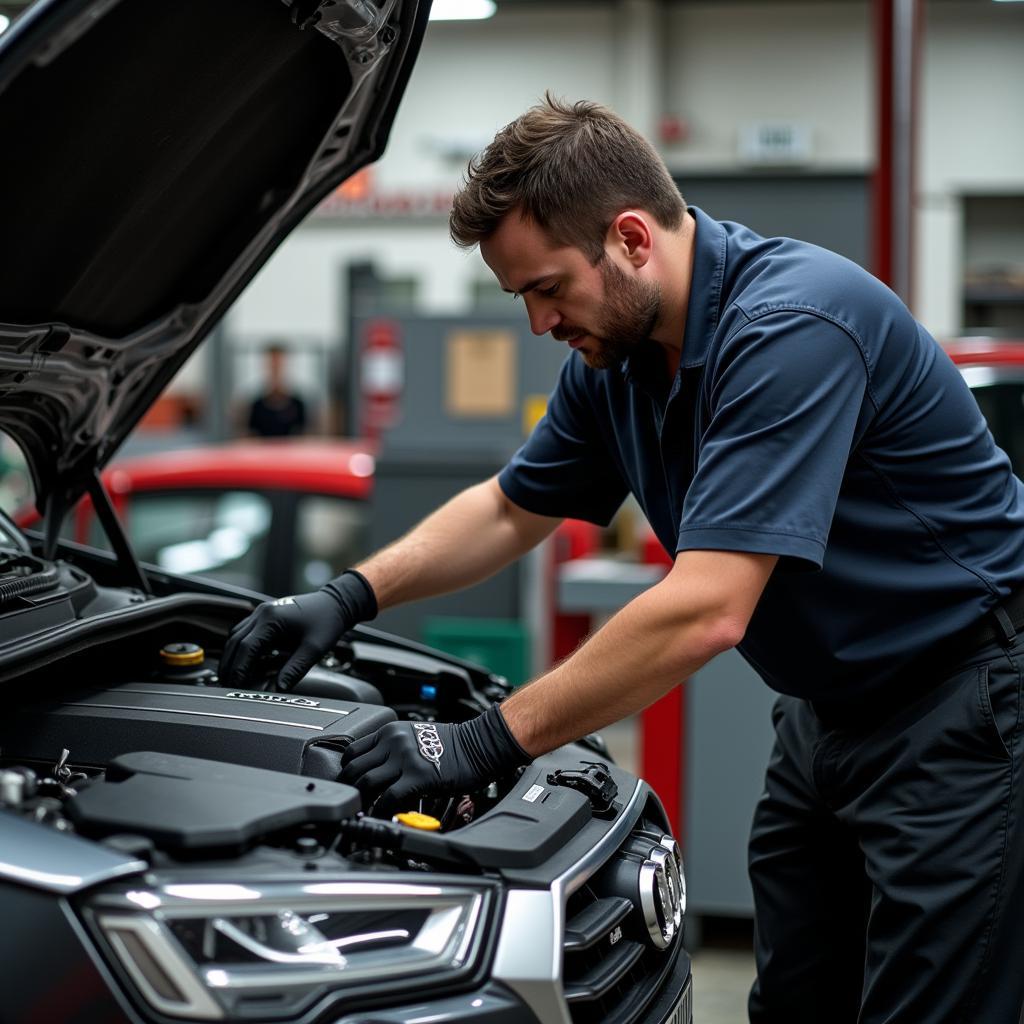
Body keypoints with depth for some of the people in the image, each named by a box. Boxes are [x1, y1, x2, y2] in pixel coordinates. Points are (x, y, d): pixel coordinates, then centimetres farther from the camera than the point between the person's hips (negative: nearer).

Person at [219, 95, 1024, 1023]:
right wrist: (351, 596, 2)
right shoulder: (617, 356, 0)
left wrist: (485, 745, -28)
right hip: (827, 707, 9)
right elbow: (510, 511, 16)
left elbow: (704, 612, -33)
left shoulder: (791, 326, -28)